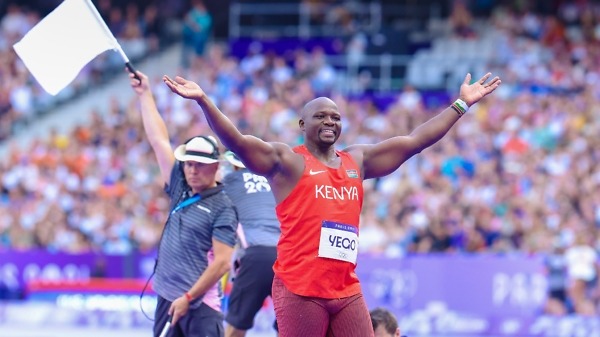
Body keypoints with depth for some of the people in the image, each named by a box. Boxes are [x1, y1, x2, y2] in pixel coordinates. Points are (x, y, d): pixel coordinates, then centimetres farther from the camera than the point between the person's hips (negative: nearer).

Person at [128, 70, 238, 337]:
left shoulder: (223, 209, -6)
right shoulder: (180, 191, 12)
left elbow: (222, 262, -12)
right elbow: (159, 141, 15)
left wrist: (188, 298, -16)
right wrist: (145, 94, 17)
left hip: (200, 304, -7)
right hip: (167, 299, 7)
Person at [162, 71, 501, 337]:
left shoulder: (358, 161, 16)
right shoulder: (286, 161, 0)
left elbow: (416, 141, 19)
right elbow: (236, 141, -13)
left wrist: (461, 104, 19)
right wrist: (204, 101, -27)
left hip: (347, 291, 6)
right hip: (299, 289, -6)